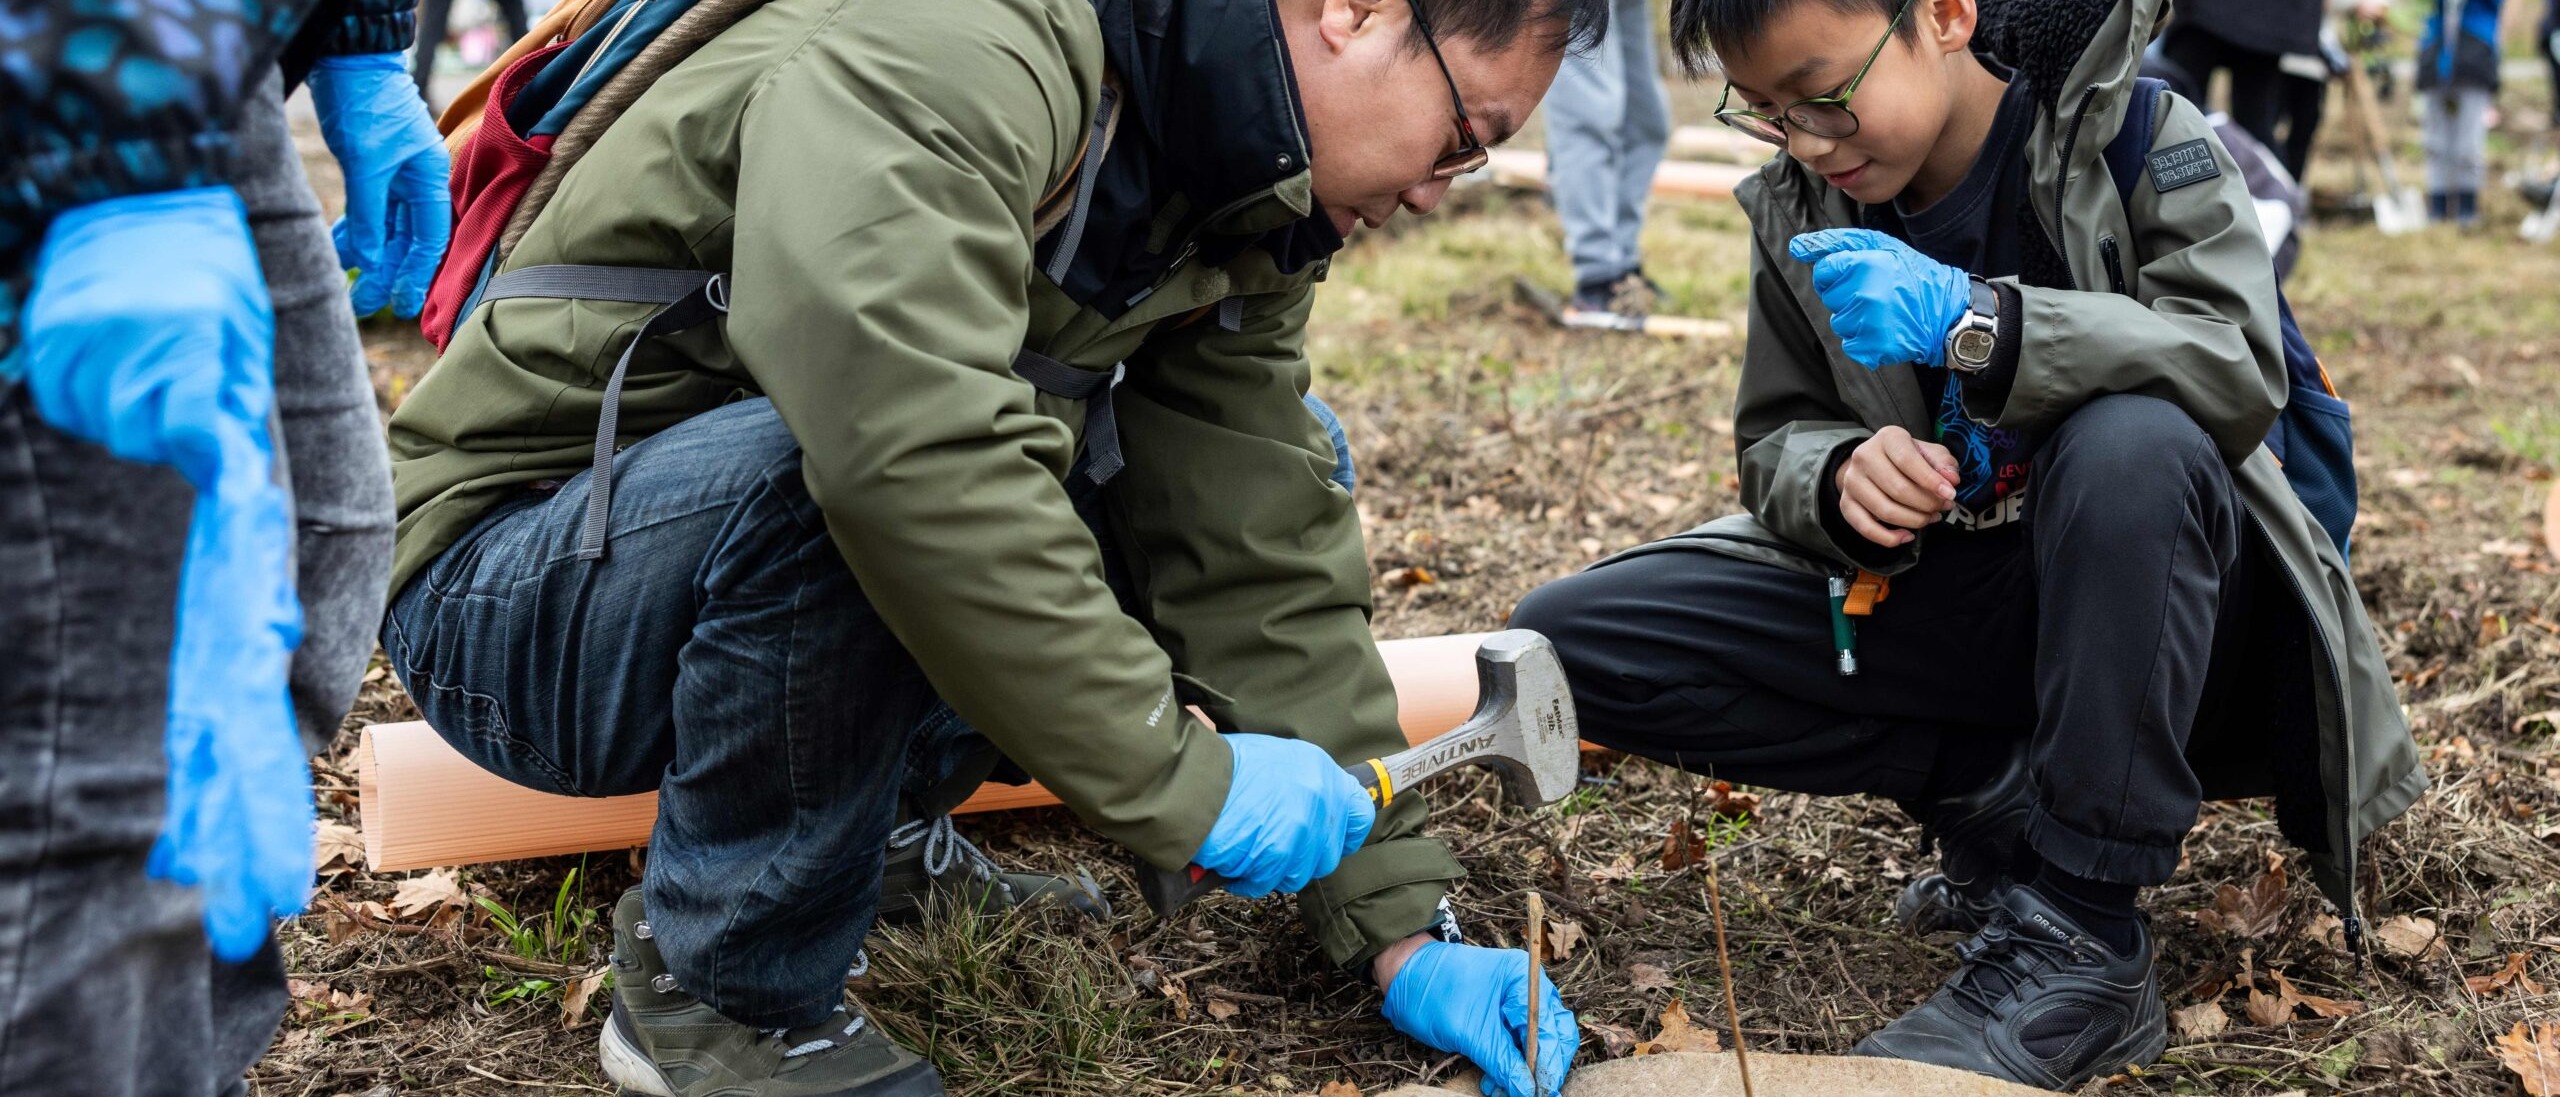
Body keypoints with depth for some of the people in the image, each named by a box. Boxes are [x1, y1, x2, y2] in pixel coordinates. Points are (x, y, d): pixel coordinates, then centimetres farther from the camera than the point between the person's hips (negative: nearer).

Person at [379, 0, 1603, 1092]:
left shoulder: (1242, 209, 0)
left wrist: (1404, 933, -6)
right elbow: (910, 454, -41)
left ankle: (858, 802, 3)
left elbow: (1266, 559, -3)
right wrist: (1178, 778, -33)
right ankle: (725, 988, -14)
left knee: (1284, 465, -2)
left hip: (777, 553, 7)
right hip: (505, 592, -7)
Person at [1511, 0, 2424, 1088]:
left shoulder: (2138, 140, -11)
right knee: (1565, 639, -13)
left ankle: (2081, 939, -28)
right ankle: (1994, 794, -8)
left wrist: (1973, 322, -35)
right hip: (1926, 604, 4)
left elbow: (2240, 368, -23)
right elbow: (1775, 441, 5)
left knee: (2132, 440, -41)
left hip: (2143, 613, -4)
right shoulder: (1799, 210, 2)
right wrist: (1840, 477, -20)